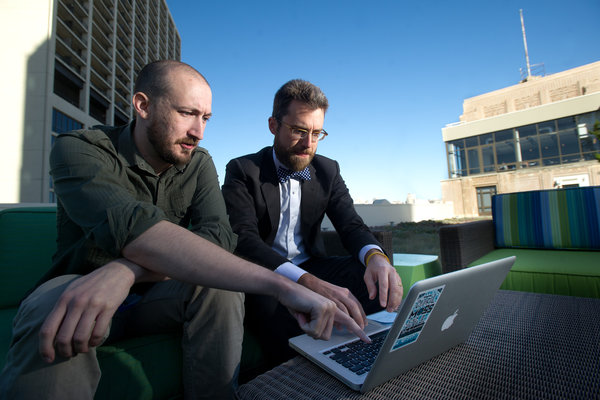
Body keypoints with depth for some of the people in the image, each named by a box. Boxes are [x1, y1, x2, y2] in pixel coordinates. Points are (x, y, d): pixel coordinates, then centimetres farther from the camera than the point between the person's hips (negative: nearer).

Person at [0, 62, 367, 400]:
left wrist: (128, 270, -39)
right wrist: (280, 286, -47)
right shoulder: (78, 150, -17)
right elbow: (134, 229, -38)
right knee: (52, 312, -34)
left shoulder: (199, 163, -4)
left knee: (221, 284, -26)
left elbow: (219, 237, -20)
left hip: (155, 296, 3)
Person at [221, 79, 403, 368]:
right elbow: (243, 239, -21)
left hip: (311, 267, 4)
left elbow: (351, 225, 1)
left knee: (382, 283, -21)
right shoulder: (242, 170, -7)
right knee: (291, 335, -35)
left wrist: (376, 255, -25)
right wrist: (309, 282, -38)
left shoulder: (327, 170, 6)